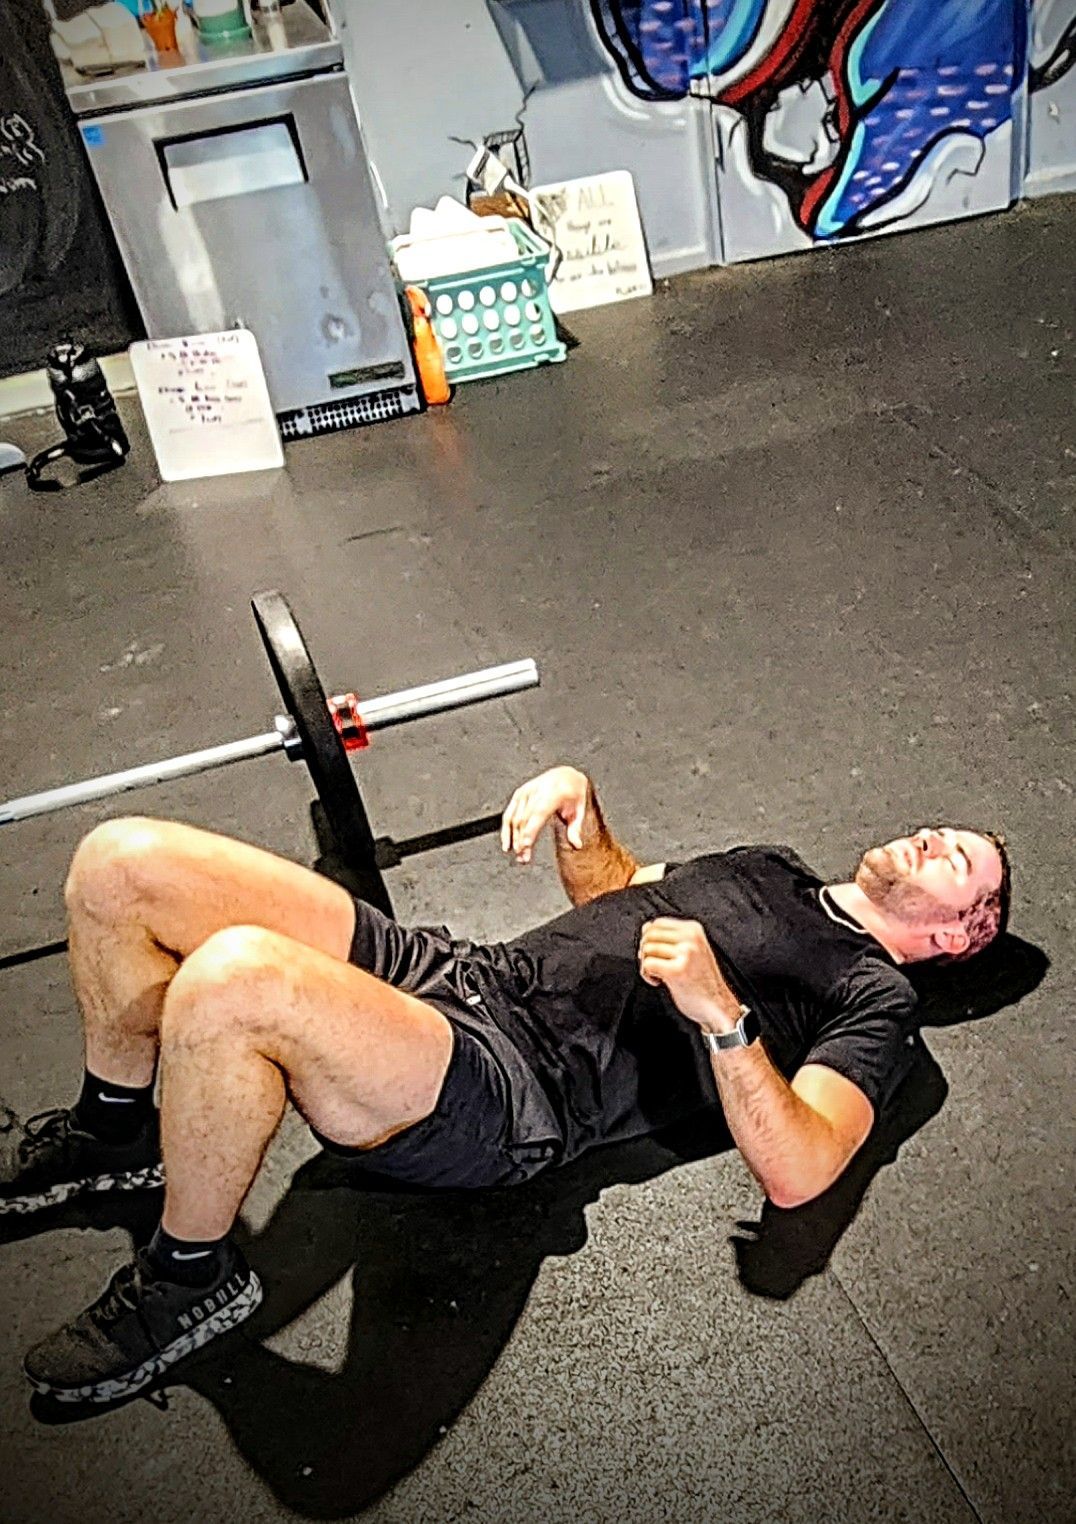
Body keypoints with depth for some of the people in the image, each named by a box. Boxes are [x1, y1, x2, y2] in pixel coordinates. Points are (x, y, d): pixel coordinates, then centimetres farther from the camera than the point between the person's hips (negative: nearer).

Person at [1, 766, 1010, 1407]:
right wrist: (577, 801, 13)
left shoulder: (874, 998, 3)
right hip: (456, 972, 8)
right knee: (122, 862, -5)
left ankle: (190, 1276, -8)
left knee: (233, 982, -37)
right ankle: (115, 1133, 19)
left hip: (506, 1098, -8)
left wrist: (721, 1012, -24)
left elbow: (797, 1173, -12)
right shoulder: (773, 868, 26)